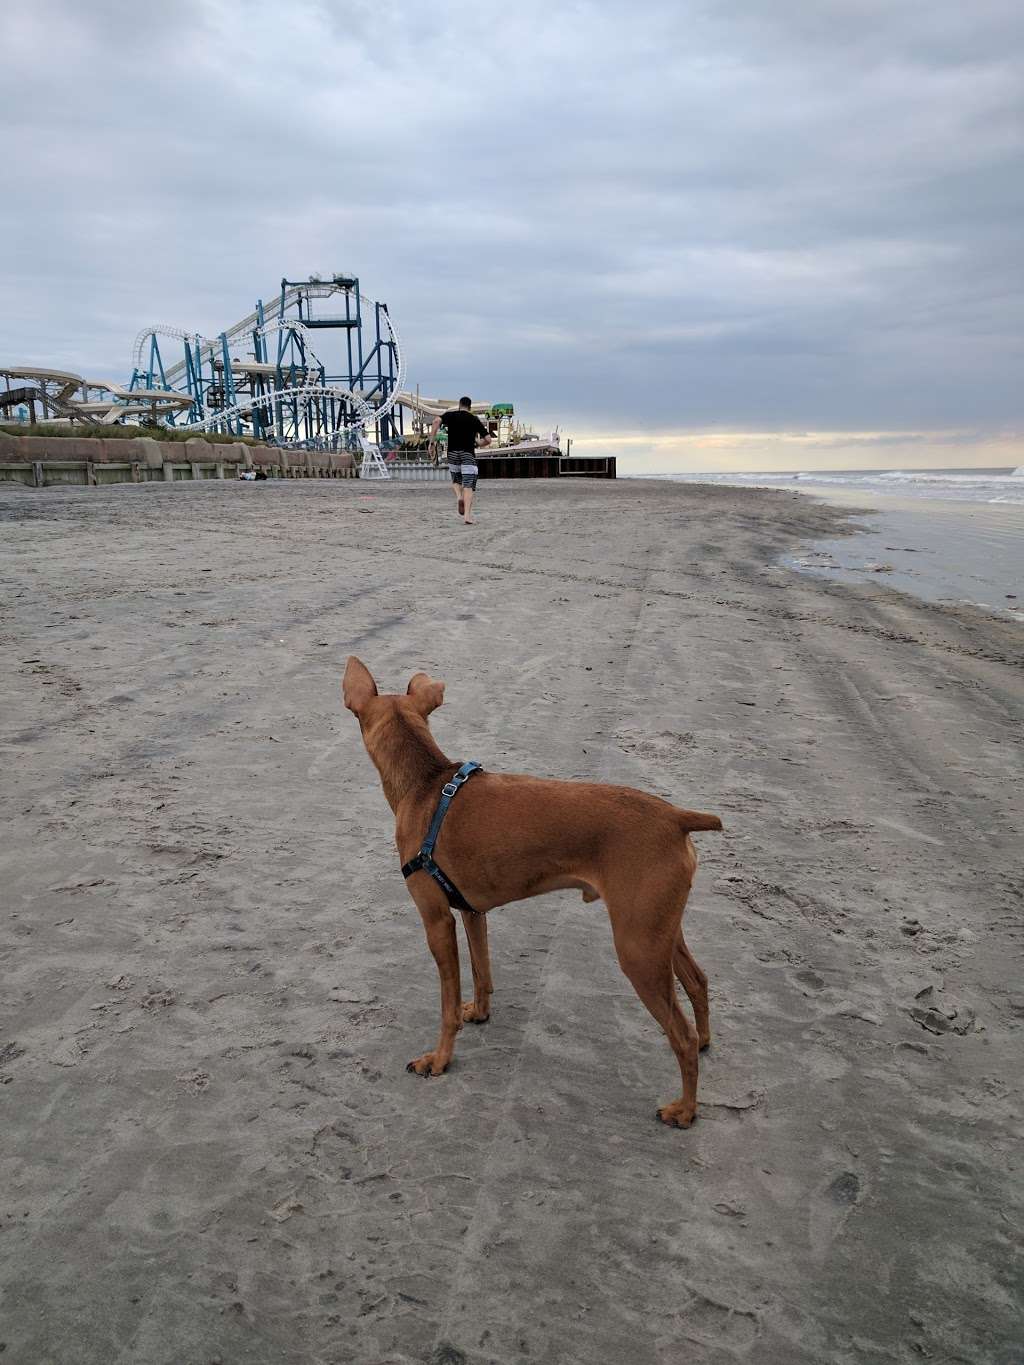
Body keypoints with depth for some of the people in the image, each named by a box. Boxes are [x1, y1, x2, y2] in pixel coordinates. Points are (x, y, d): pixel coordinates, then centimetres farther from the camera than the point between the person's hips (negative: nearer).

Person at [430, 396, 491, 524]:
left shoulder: (450, 415, 7)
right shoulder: (475, 420, 7)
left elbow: (437, 421, -13)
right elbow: (488, 439, 3)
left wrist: (431, 441, -11)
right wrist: (477, 445, 23)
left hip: (453, 453, 1)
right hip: (468, 454, -1)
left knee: (456, 481, 22)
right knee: (469, 485, -3)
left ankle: (459, 497, -9)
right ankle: (467, 515, -17)